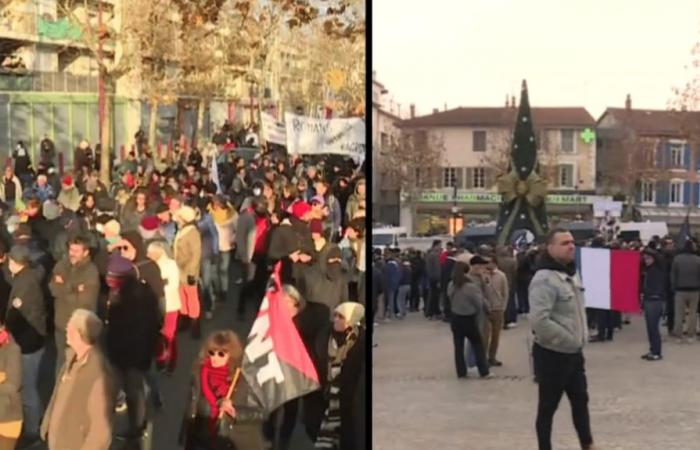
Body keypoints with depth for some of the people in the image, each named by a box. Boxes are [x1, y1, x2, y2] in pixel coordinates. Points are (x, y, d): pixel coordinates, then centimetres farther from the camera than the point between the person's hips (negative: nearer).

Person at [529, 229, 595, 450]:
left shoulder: (571, 274, 9)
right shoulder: (545, 279, -23)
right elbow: (539, 320, -31)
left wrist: (580, 338, 11)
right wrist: (568, 339, -22)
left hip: (574, 352, 9)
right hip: (552, 354, -9)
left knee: (580, 400, 19)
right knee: (548, 406, 4)